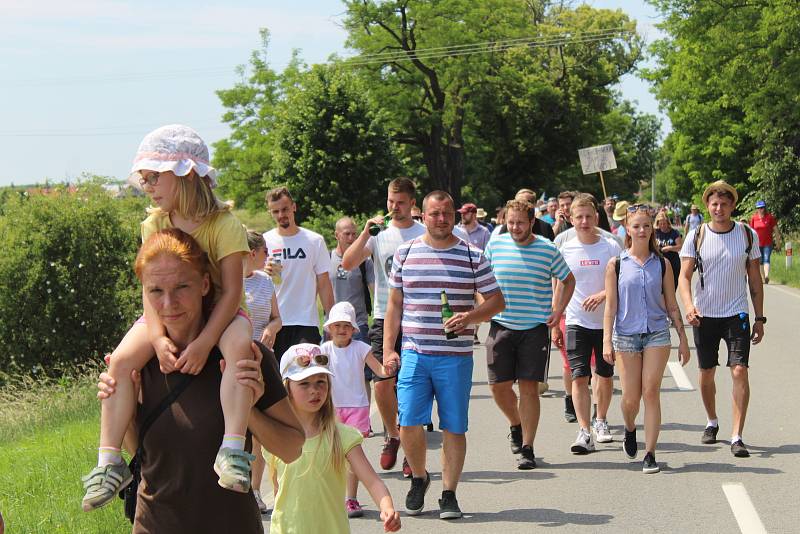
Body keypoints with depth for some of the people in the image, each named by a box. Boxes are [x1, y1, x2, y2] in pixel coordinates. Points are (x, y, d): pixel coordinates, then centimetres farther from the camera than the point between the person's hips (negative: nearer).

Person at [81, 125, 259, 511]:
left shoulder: (223, 225, -16)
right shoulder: (154, 226, -2)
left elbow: (232, 291, -21)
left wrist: (203, 343, -32)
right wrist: (158, 337, -25)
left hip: (218, 312, -4)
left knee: (239, 346, -38)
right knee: (121, 359, -22)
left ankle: (232, 449, -41)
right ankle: (109, 461, -20)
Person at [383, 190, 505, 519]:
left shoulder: (471, 255, 3)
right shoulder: (405, 254, 8)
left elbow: (497, 301, 4)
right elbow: (394, 304, 13)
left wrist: (470, 317, -15)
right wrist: (389, 349, 6)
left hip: (455, 355, -1)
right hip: (414, 354, 1)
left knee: (454, 427, 1)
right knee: (408, 422, -6)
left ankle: (449, 495, 12)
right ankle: (418, 477, 20)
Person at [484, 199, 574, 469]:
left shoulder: (548, 249, -1)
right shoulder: (495, 245, 2)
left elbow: (569, 280, 13)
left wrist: (558, 311, 1)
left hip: (535, 328, -2)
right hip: (501, 325, 2)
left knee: (529, 387, -4)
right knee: (498, 385, 3)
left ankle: (527, 448, 3)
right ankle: (516, 425, 32)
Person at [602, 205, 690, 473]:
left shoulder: (662, 264, 5)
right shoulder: (616, 265, 1)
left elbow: (671, 305, 9)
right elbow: (611, 306, 0)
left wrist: (683, 339, 7)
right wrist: (607, 341, -7)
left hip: (657, 333, 0)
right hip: (626, 335, 0)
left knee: (651, 393, -6)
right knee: (630, 397, 2)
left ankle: (650, 454, -2)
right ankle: (630, 430, 36)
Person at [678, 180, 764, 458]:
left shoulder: (748, 234, 0)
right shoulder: (696, 235, -2)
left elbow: (755, 279, 6)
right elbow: (684, 276, -6)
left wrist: (759, 318, 4)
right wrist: (689, 306, -24)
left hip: (737, 313, -1)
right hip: (704, 315, 1)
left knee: (739, 371, -13)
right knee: (707, 373, 11)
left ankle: (736, 436, -11)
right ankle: (712, 422, 35)